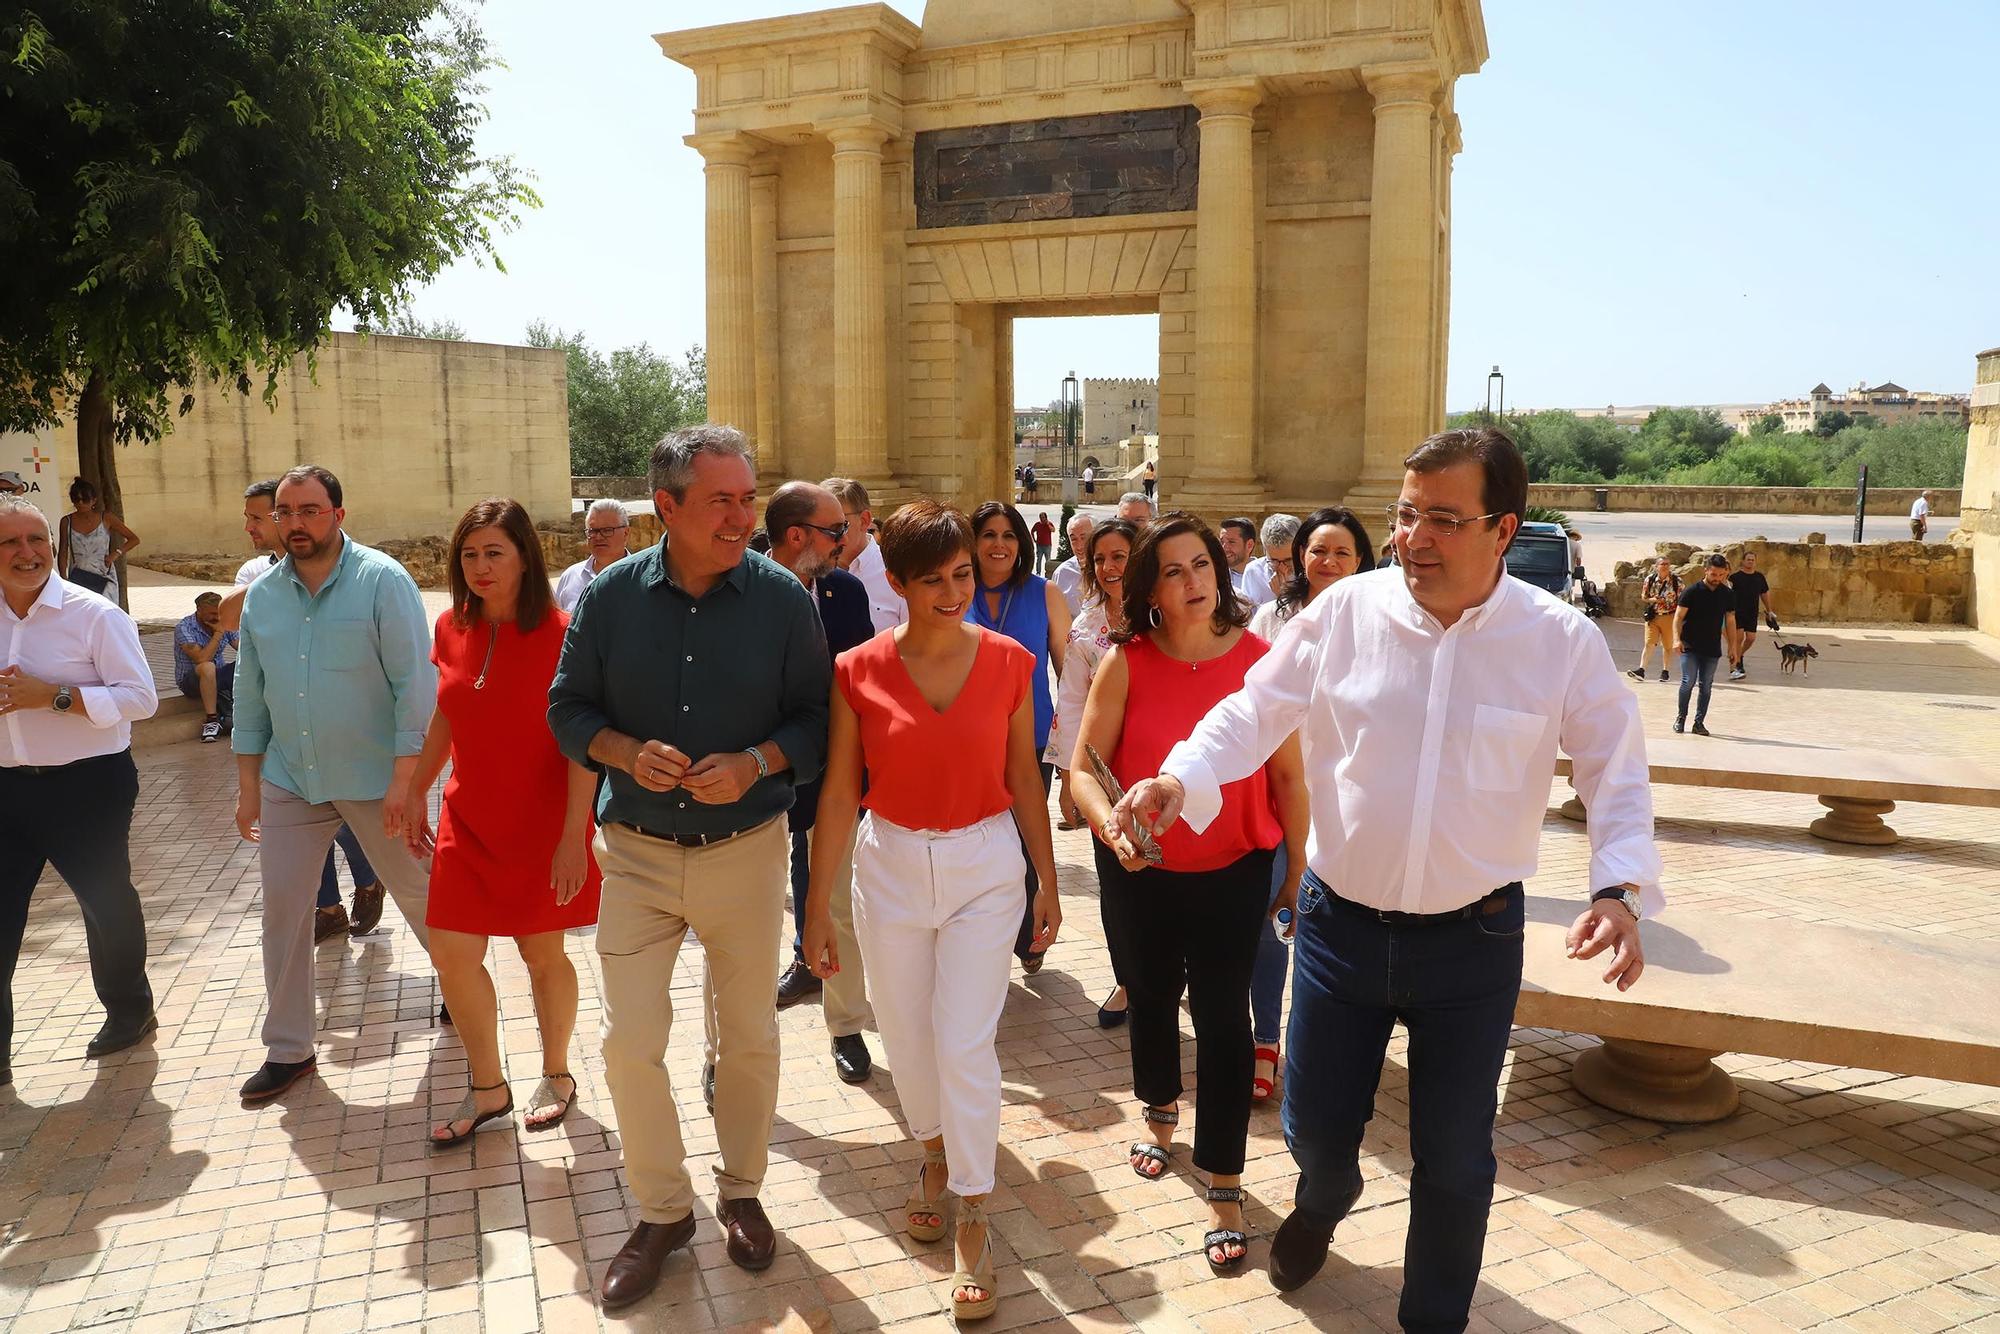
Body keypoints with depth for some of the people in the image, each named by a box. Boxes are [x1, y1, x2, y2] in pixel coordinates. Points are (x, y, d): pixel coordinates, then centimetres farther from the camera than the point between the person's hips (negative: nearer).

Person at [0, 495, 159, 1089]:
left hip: (87, 784, -4)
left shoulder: (94, 614, -11)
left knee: (105, 901, 13)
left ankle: (128, 1011, 35)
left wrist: (53, 695, -24)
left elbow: (140, 698, -16)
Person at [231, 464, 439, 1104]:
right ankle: (288, 1048, 19)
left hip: (375, 779, -5)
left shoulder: (382, 581, -12)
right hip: (290, 780, 5)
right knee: (281, 910, 6)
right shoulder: (262, 594, 5)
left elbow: (415, 683, -16)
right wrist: (248, 783, 10)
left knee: (420, 895, 9)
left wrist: (406, 777, -20)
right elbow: (250, 693, 11)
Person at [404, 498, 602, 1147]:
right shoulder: (452, 629, 1)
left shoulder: (561, 633, -16)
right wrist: (417, 790, 16)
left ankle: (556, 1075, 32)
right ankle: (487, 1089, 24)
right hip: (468, 820, 5)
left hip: (542, 822, -5)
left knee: (543, 953, 8)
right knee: (451, 954, 3)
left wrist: (573, 834, -19)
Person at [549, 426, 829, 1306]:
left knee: (749, 1036, 13)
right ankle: (662, 1211, 25)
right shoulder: (610, 595, -5)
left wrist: (755, 764, -21)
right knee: (629, 1044, 2)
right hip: (637, 853, 1)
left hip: (746, 849, 0)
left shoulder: (783, 597, -8)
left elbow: (816, 717, -4)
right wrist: (628, 753, -17)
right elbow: (568, 709, 2)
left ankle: (741, 1191, 36)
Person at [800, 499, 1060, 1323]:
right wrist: (817, 906, -3)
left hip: (985, 865, -1)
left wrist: (1047, 879, 5)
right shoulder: (858, 673, -9)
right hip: (891, 867, 1)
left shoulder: (1008, 662, -7)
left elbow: (1024, 779, 1)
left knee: (965, 1044, -2)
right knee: (906, 1037, 16)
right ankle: (936, 1154, 46)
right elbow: (838, 794, -5)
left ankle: (973, 1220, 18)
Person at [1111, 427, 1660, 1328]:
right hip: (1340, 924, 1)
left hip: (1473, 942, -1)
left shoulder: (1562, 642, -11)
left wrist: (1619, 889, -18)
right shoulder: (1345, 611, -9)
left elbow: (1618, 776, -3)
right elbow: (1255, 711, -2)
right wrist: (1180, 779, -19)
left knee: (1454, 1160, 12)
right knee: (1315, 1123, 17)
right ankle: (1323, 1204, 56)